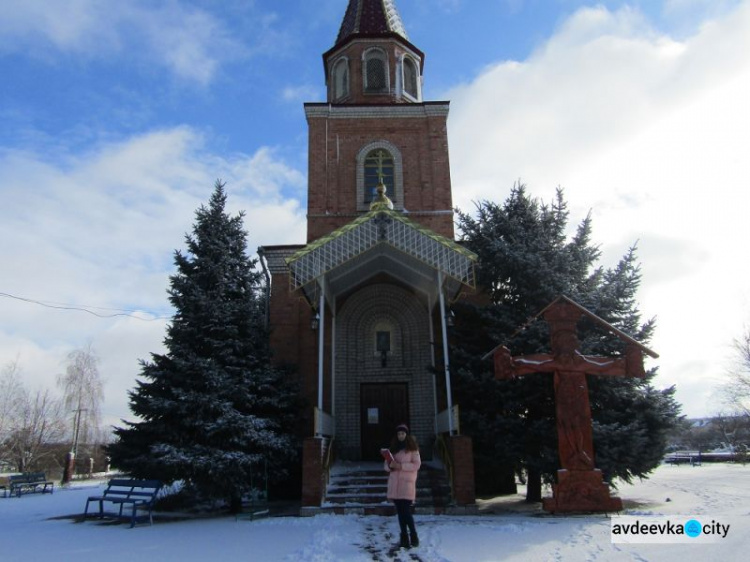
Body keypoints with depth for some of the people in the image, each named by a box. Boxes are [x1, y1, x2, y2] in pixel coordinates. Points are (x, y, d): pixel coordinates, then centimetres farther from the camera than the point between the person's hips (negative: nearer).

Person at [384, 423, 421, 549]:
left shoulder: (412, 448, 1)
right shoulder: (393, 448, 14)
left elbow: (417, 464, -6)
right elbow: (386, 464, 16)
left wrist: (401, 466, -16)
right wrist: (390, 465, -8)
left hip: (407, 482, -5)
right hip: (394, 482, 5)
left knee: (406, 510, -11)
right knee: (400, 511, 6)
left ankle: (413, 537, 4)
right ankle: (404, 539, 13)